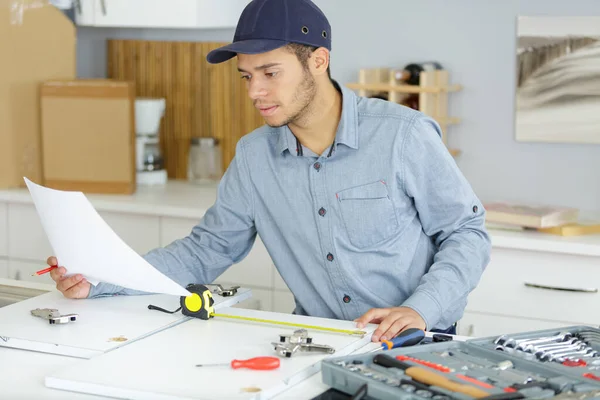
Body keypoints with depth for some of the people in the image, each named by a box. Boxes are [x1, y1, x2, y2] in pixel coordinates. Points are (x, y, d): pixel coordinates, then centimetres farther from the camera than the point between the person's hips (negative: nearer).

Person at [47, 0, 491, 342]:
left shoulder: (403, 134, -10)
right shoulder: (254, 156, 4)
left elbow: (466, 233, -3)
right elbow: (206, 250, 8)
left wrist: (420, 309, -20)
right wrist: (99, 280, -5)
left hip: (412, 343, -3)